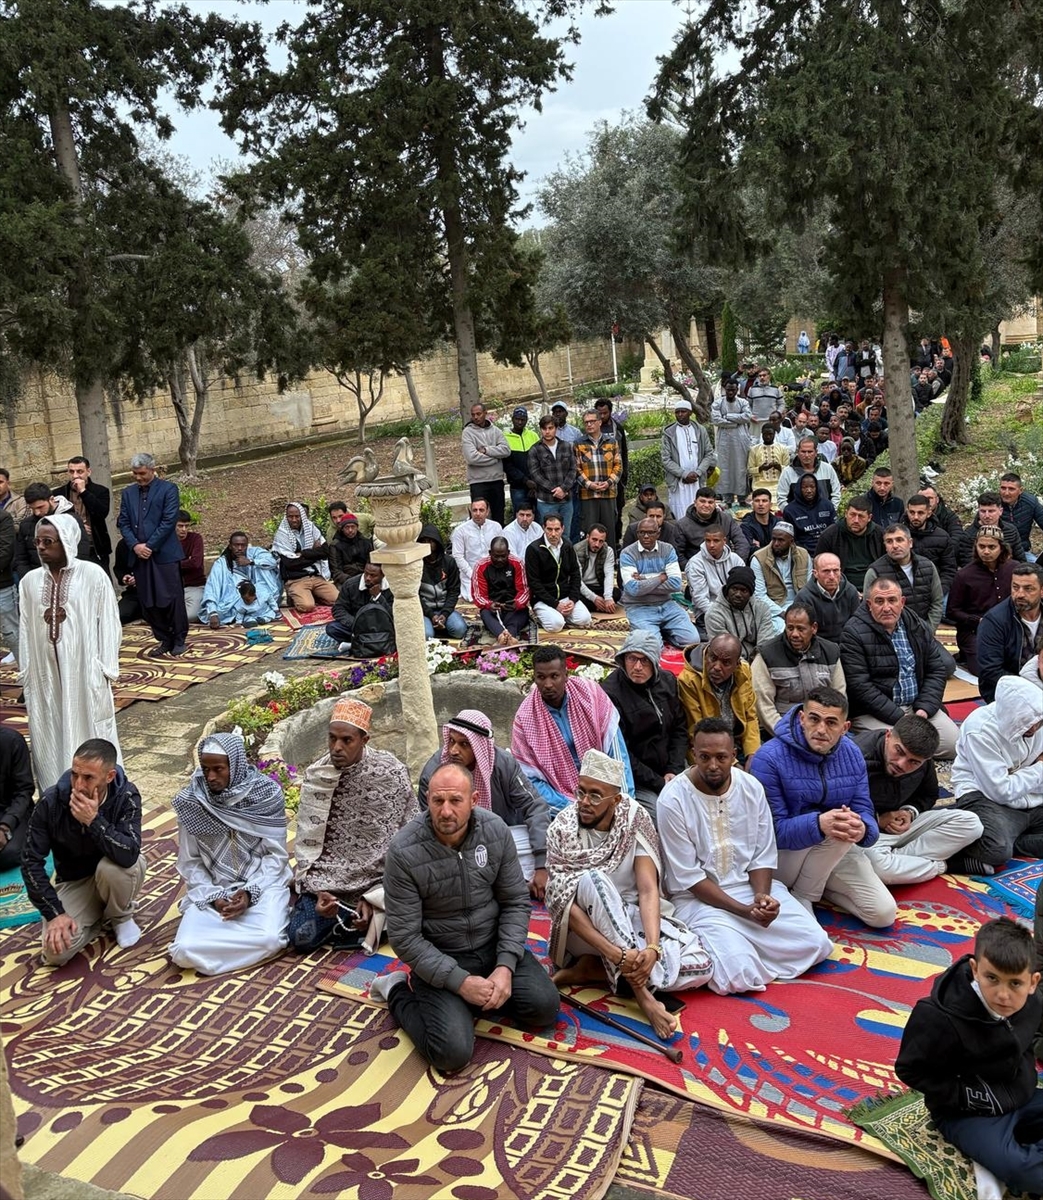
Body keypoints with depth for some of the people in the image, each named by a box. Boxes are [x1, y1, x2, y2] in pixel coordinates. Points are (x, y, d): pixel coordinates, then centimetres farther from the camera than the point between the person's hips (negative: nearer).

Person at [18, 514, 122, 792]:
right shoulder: (30, 581, 4)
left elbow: (108, 623, -5)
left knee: (89, 732, 5)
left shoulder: (93, 575, -7)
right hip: (45, 672, 4)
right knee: (50, 737, 10)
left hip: (84, 671, -4)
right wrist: (26, 674, 9)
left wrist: (105, 669, -6)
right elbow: (25, 630, 8)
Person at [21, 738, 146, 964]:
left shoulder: (126, 797, -24)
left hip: (113, 874, -1)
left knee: (113, 866, -37)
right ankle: (99, 916, 10)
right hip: (73, 881, 1)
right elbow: (31, 861, -14)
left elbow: (129, 855, -35)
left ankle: (121, 916, -3)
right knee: (57, 951, -22)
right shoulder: (51, 801, -21)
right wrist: (54, 912, -19)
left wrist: (93, 820, -41)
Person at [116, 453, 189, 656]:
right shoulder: (128, 493, 13)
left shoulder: (168, 489, -2)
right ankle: (163, 639, 17)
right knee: (148, 602, 6)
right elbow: (123, 523, 10)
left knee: (172, 599, -3)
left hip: (165, 554, -5)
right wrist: (135, 545, -6)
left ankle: (179, 640, 9)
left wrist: (150, 545, -11)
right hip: (139, 555, 5)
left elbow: (169, 521, -9)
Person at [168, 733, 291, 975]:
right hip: (210, 890, 2)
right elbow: (190, 862, 2)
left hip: (262, 885, -2)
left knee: (269, 939, -31)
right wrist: (213, 897, -12)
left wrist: (250, 892, -19)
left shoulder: (267, 794, -10)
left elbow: (276, 855, -5)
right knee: (185, 951, -23)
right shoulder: (190, 801, -6)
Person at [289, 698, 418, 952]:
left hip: (375, 879, -1)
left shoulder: (392, 774, -13)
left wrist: (374, 895, -13)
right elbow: (306, 840, 0)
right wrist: (318, 889, -14)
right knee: (300, 937, -14)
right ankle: (346, 914, 12)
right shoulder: (316, 775, -4)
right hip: (326, 879, 2)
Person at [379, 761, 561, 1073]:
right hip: (439, 959, -4)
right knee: (454, 1053, -19)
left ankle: (484, 994, 16)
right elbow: (404, 937, -18)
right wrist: (460, 981, -22)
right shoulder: (404, 851, -23)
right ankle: (398, 991, 8)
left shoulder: (495, 830, -12)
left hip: (493, 946, 4)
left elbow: (515, 901, -3)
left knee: (544, 1007, -11)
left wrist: (505, 966, -14)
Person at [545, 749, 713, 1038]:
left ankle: (590, 970, -12)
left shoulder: (635, 820, -11)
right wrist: (614, 952, -35)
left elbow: (648, 890, -18)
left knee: (700, 965, -19)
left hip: (632, 917, 3)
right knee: (593, 879, -35)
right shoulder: (562, 830, -18)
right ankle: (643, 993, -31)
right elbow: (565, 904, -24)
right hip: (586, 928, -3)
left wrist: (652, 947, -36)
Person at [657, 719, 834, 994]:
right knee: (739, 972, -27)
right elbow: (689, 877, -15)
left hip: (751, 885, 5)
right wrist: (744, 910, -22)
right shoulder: (673, 800, -17)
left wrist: (762, 895, -19)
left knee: (815, 943, -11)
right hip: (699, 896, -5)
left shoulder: (752, 787, -3)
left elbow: (763, 856, 2)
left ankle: (747, 944, 7)